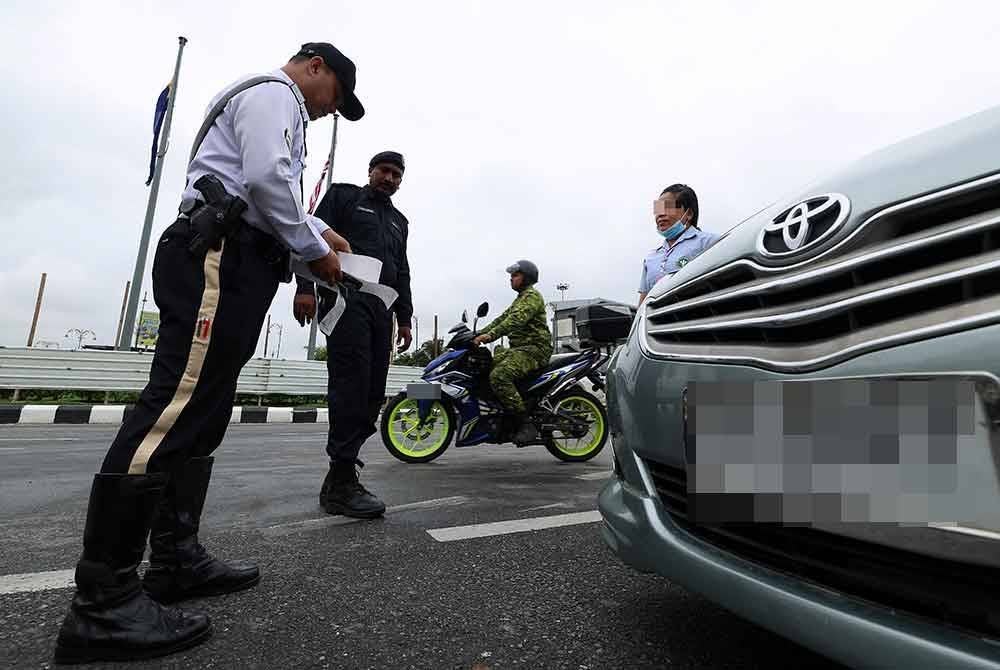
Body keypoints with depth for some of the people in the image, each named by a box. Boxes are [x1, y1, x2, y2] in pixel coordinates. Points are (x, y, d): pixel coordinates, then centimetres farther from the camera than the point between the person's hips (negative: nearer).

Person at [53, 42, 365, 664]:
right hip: (221, 256, -12)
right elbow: (266, 180, -16)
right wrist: (316, 251, -7)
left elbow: (267, 195, 38)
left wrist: (317, 229, 27)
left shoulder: (274, 108, 36)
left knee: (200, 414, 5)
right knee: (175, 406, -17)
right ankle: (103, 601, -13)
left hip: (231, 264, 12)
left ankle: (176, 559, 11)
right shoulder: (274, 93, 3)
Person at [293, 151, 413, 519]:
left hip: (381, 308, 6)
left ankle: (337, 480, 3)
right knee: (351, 386, -17)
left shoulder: (399, 221, 31)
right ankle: (342, 483, -13)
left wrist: (404, 318, 18)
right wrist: (305, 286, -13)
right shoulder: (343, 195, 15)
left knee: (372, 394, -3)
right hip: (347, 298, -6)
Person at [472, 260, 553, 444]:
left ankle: (525, 425, -26)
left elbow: (516, 320, -23)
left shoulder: (532, 296, -6)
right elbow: (502, 318, 23)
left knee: (499, 376, -29)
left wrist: (491, 335, -32)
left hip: (534, 349, -10)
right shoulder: (521, 298, 28)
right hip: (519, 348, 11)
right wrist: (480, 334, 13)